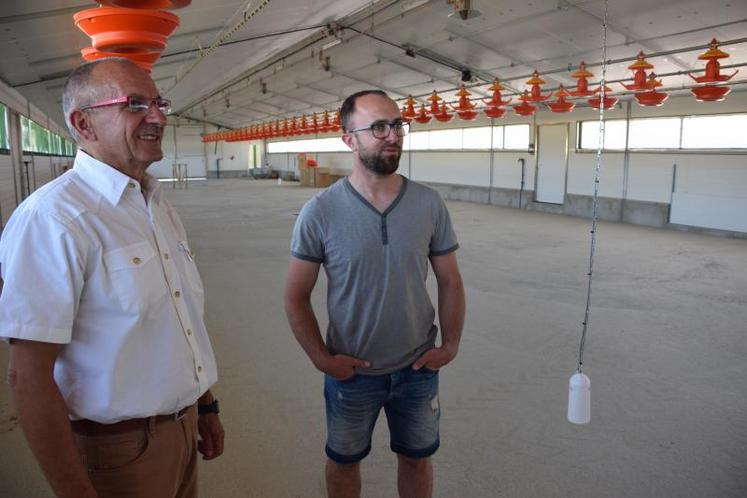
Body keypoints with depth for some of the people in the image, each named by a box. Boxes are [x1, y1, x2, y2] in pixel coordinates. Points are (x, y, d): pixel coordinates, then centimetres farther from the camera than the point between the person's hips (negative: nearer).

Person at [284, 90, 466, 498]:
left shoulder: (429, 204, -8)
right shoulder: (320, 212, -14)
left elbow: (449, 281, 2)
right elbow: (296, 296, -7)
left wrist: (450, 345, -3)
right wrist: (321, 357, -11)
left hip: (418, 369, 2)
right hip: (351, 372, -1)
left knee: (417, 458, 22)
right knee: (344, 462, 21)